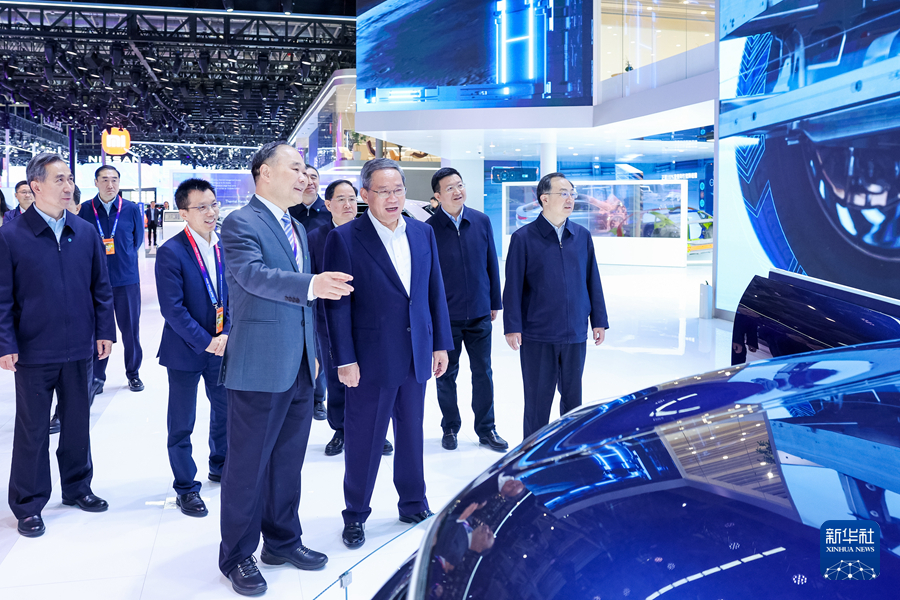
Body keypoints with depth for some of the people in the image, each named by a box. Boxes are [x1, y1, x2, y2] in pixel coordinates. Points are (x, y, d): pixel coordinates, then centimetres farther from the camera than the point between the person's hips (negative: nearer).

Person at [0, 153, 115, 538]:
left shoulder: (86, 233, 4)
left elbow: (101, 287, 9)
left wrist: (104, 330, 4)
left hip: (78, 349, 4)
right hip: (33, 351, -3)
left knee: (77, 423, 15)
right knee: (32, 430, 8)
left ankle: (77, 487, 34)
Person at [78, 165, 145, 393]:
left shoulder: (131, 209, 0)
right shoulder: (84, 210, -1)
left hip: (127, 279, 0)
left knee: (130, 329, 7)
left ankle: (133, 373, 22)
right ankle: (97, 376, 17)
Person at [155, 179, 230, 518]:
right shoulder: (170, 253, -15)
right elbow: (173, 309, -17)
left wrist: (227, 334, -10)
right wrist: (206, 342, -18)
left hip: (222, 347, 5)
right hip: (185, 351, -5)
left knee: (225, 410, 20)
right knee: (181, 424, 6)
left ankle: (220, 466, 42)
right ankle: (186, 488, 20)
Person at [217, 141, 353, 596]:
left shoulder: (298, 229, 16)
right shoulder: (240, 224, -11)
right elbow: (254, 274, -29)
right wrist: (311, 285, -44)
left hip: (299, 369, 8)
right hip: (258, 369, -8)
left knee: (288, 460, 17)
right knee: (248, 465, 3)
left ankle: (283, 541, 32)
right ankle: (236, 556, 18)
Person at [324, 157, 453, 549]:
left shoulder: (423, 233, 7)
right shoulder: (344, 239, -9)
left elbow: (435, 292, 10)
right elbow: (337, 304, -10)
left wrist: (441, 344, 8)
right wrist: (345, 359, -13)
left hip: (416, 356, 5)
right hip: (371, 360, -4)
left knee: (411, 434, 17)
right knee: (363, 440, 7)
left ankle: (413, 504, 34)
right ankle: (355, 515, 24)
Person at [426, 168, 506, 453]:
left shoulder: (481, 221, 0)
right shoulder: (430, 229, -8)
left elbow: (491, 264, 7)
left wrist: (494, 302, 8)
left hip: (479, 314, 2)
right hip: (445, 316, -2)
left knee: (483, 373, 9)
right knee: (446, 375, 10)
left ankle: (486, 429, 22)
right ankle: (450, 428, 27)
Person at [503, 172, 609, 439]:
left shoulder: (582, 236, 6)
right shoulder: (524, 238, -5)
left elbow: (593, 280, 10)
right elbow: (513, 286, -5)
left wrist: (599, 321, 9)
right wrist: (512, 327, -9)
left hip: (575, 334, 4)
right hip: (537, 335, -3)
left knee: (572, 397, 13)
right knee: (537, 399, 7)